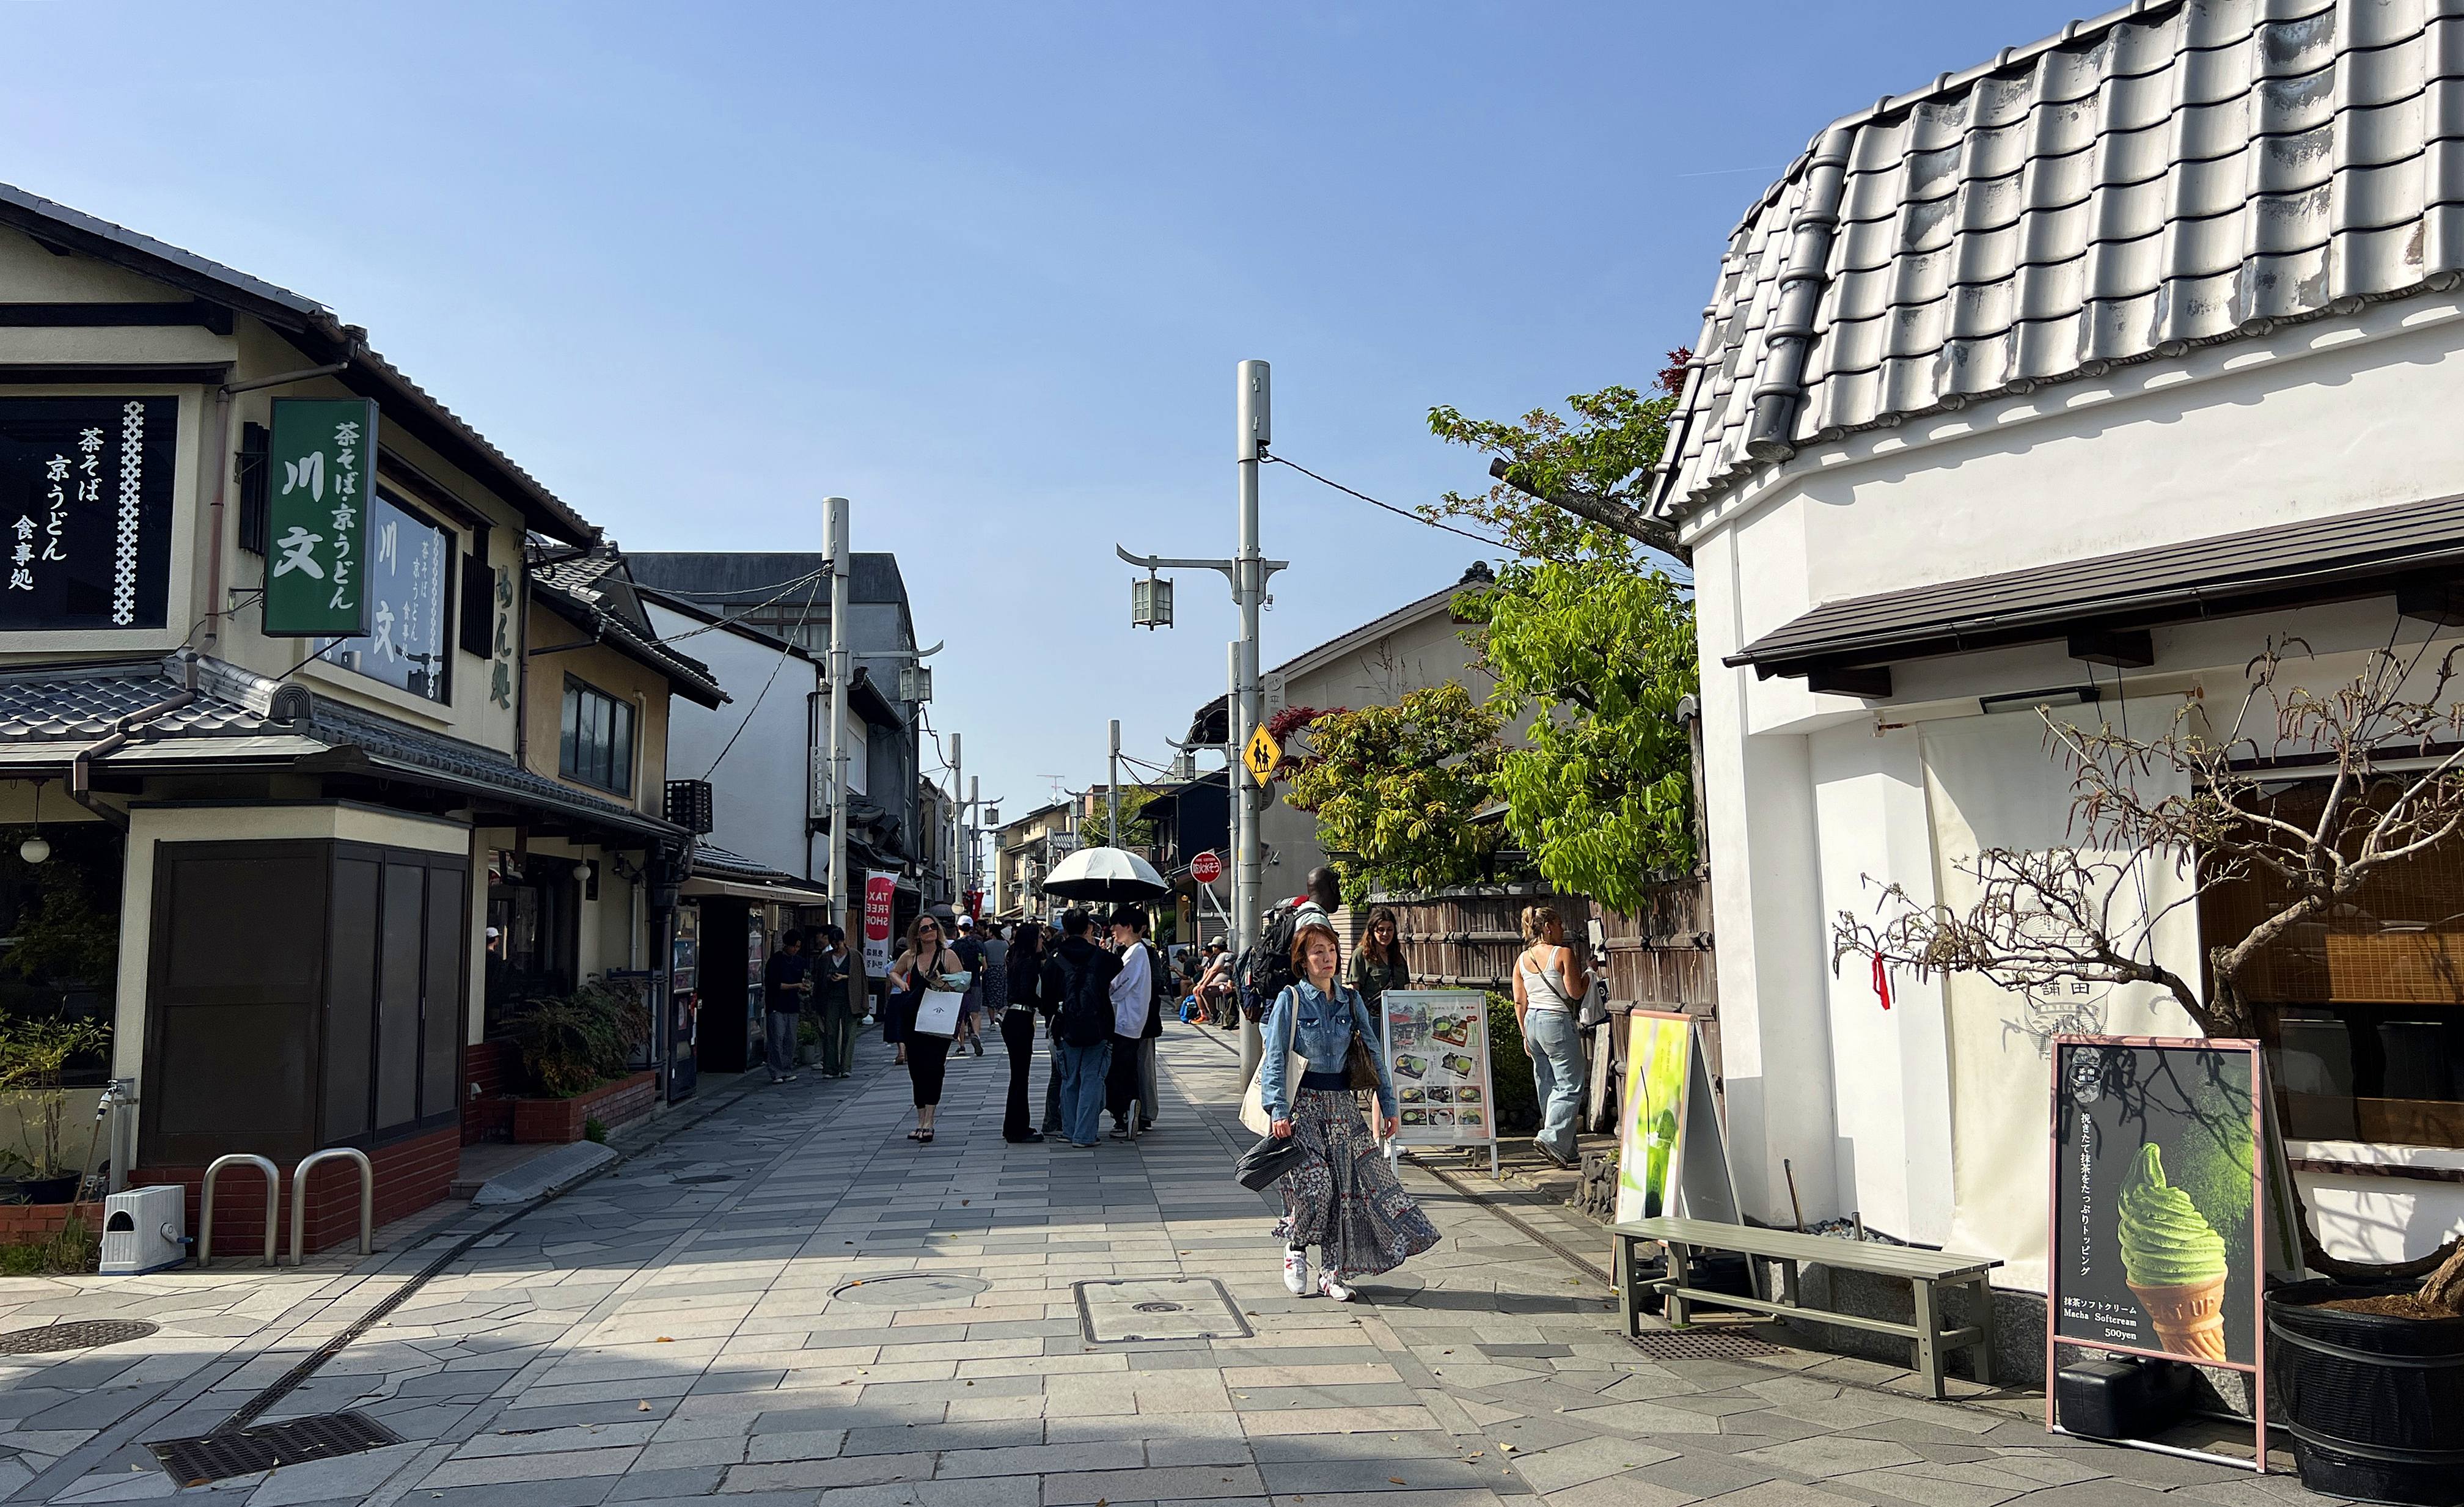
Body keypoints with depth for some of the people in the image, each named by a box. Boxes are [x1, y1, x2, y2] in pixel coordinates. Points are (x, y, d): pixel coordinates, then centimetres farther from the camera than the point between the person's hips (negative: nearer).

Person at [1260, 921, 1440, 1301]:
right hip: (1302, 1103, -4)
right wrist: (1278, 1110, -16)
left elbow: (1373, 1052, 12)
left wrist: (1388, 1103, 8)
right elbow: (1275, 1057, -7)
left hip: (1342, 1104, 4)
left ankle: (1334, 1272, 11)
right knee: (1314, 1183, -14)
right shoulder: (1291, 999, -4)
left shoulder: (1351, 999, 8)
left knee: (1346, 1186, 0)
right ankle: (1295, 1251, 12)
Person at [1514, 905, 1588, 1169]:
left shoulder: (1522, 959, 8)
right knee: (1570, 1085, -1)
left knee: (1547, 1086, 12)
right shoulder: (1563, 954, -10)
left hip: (1532, 1021, 7)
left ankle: (1566, 1150, 18)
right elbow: (1575, 992, -10)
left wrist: (1526, 1035, 16)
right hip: (1557, 1022, -7)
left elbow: (1520, 1001, 9)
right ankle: (1552, 1138, -15)